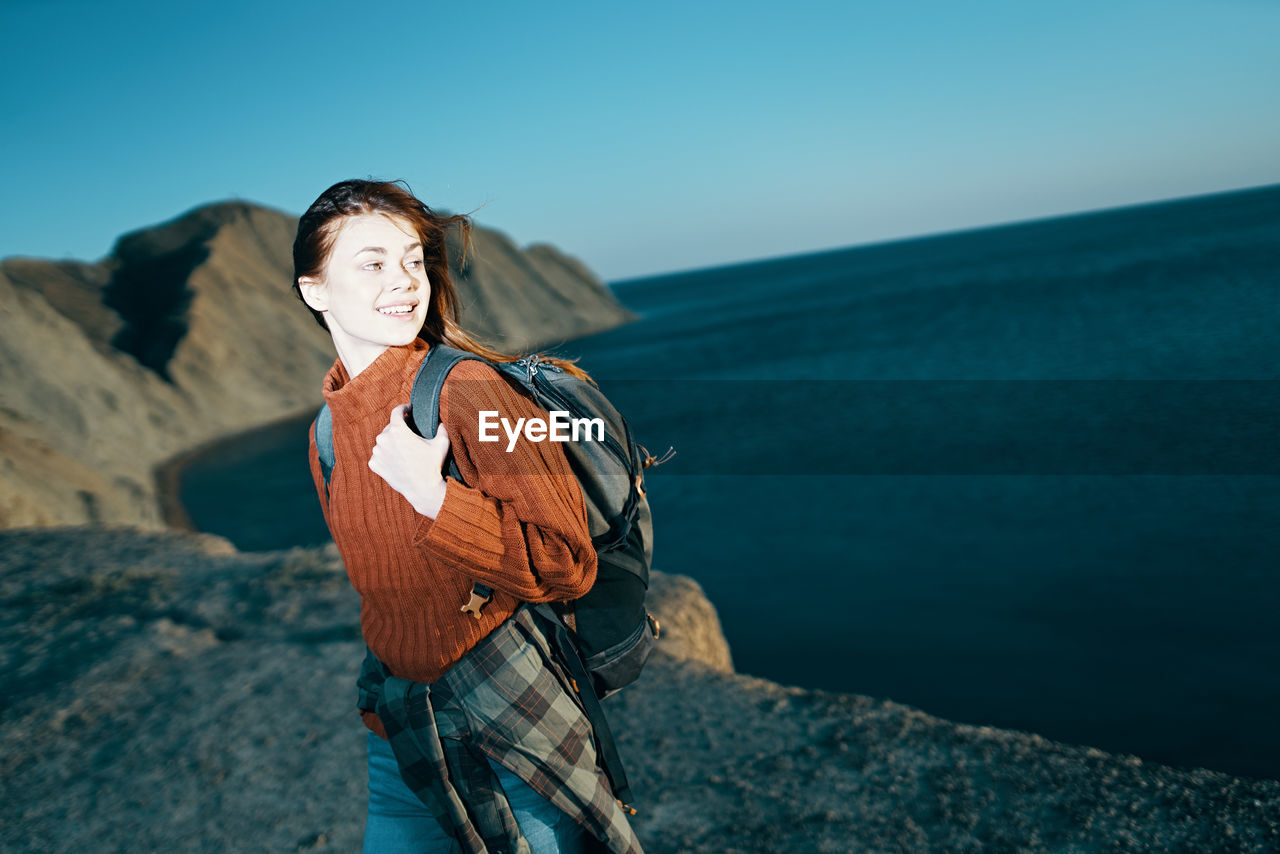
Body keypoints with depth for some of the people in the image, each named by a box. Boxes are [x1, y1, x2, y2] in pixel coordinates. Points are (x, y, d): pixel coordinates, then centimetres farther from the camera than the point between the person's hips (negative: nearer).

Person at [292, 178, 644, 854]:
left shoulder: (471, 391, -18)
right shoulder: (326, 434, 3)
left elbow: (567, 565, -20)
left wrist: (436, 500, -28)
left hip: (512, 712, -6)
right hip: (402, 724, 6)